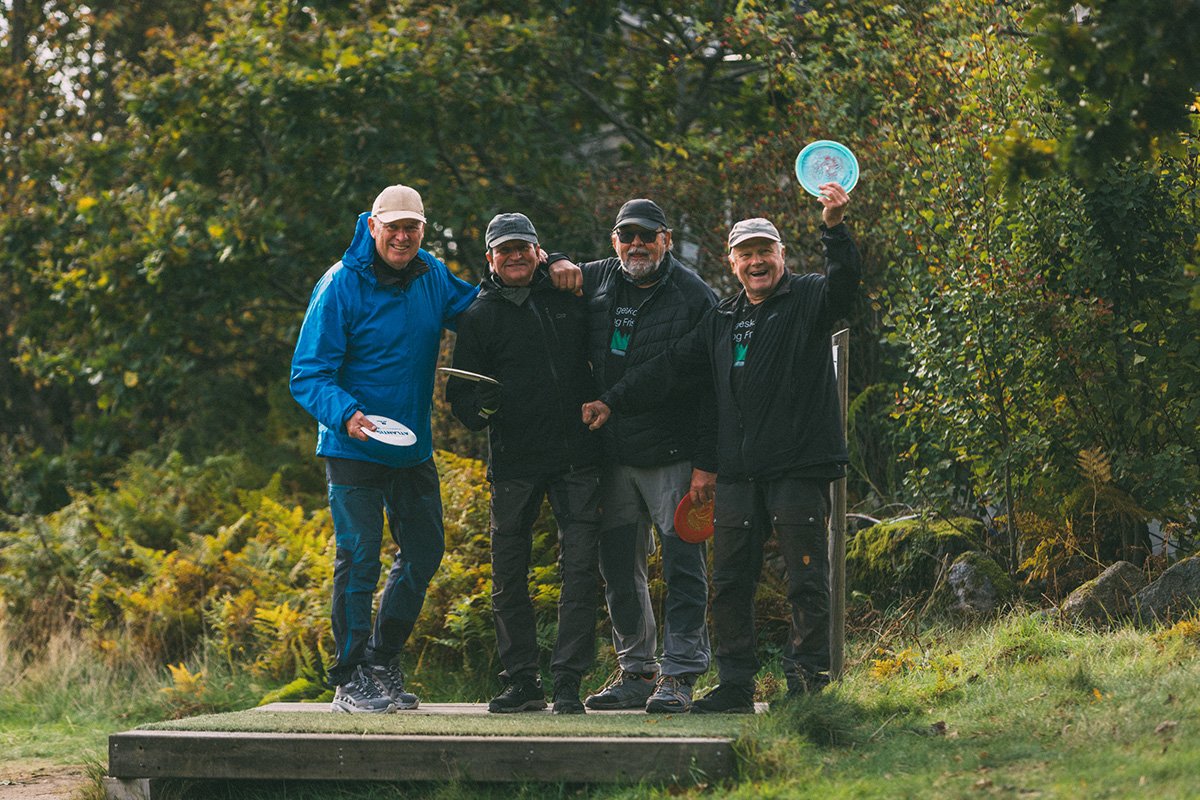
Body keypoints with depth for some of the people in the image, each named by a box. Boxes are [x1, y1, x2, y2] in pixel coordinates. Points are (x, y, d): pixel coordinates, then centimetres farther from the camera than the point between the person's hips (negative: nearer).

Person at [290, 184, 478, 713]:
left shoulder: (431, 277, 3)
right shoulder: (341, 286, -14)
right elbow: (308, 375, -15)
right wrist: (346, 414, -34)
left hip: (413, 449, 6)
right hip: (354, 448, -6)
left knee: (424, 551, 11)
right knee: (360, 557, -7)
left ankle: (383, 662, 28)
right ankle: (350, 679, 2)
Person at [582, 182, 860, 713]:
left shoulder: (808, 301, 3)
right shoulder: (722, 321, 19)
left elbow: (844, 280, -17)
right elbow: (671, 365, 19)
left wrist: (834, 227, -34)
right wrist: (612, 402, 12)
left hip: (799, 469, -6)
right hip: (738, 473, 6)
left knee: (805, 581, -4)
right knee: (729, 583, 5)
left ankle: (808, 683, 2)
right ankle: (735, 685, 10)